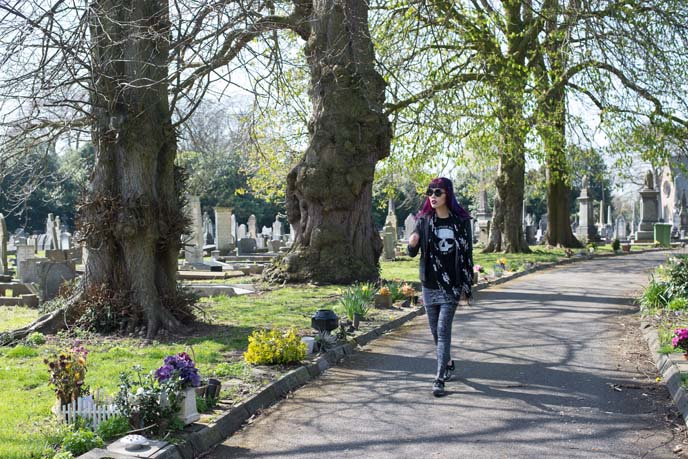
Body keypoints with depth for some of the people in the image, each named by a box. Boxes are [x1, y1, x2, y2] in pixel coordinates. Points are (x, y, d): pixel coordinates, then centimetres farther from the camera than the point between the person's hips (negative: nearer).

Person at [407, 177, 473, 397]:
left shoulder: (461, 221, -3)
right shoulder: (424, 220, 2)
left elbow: (467, 255, 0)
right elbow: (412, 252, 4)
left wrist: (466, 287, -2)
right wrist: (412, 244, -21)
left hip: (451, 285, -3)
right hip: (429, 284, 3)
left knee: (443, 331, -9)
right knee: (435, 330, 12)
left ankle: (440, 379, -7)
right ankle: (448, 363, 37)